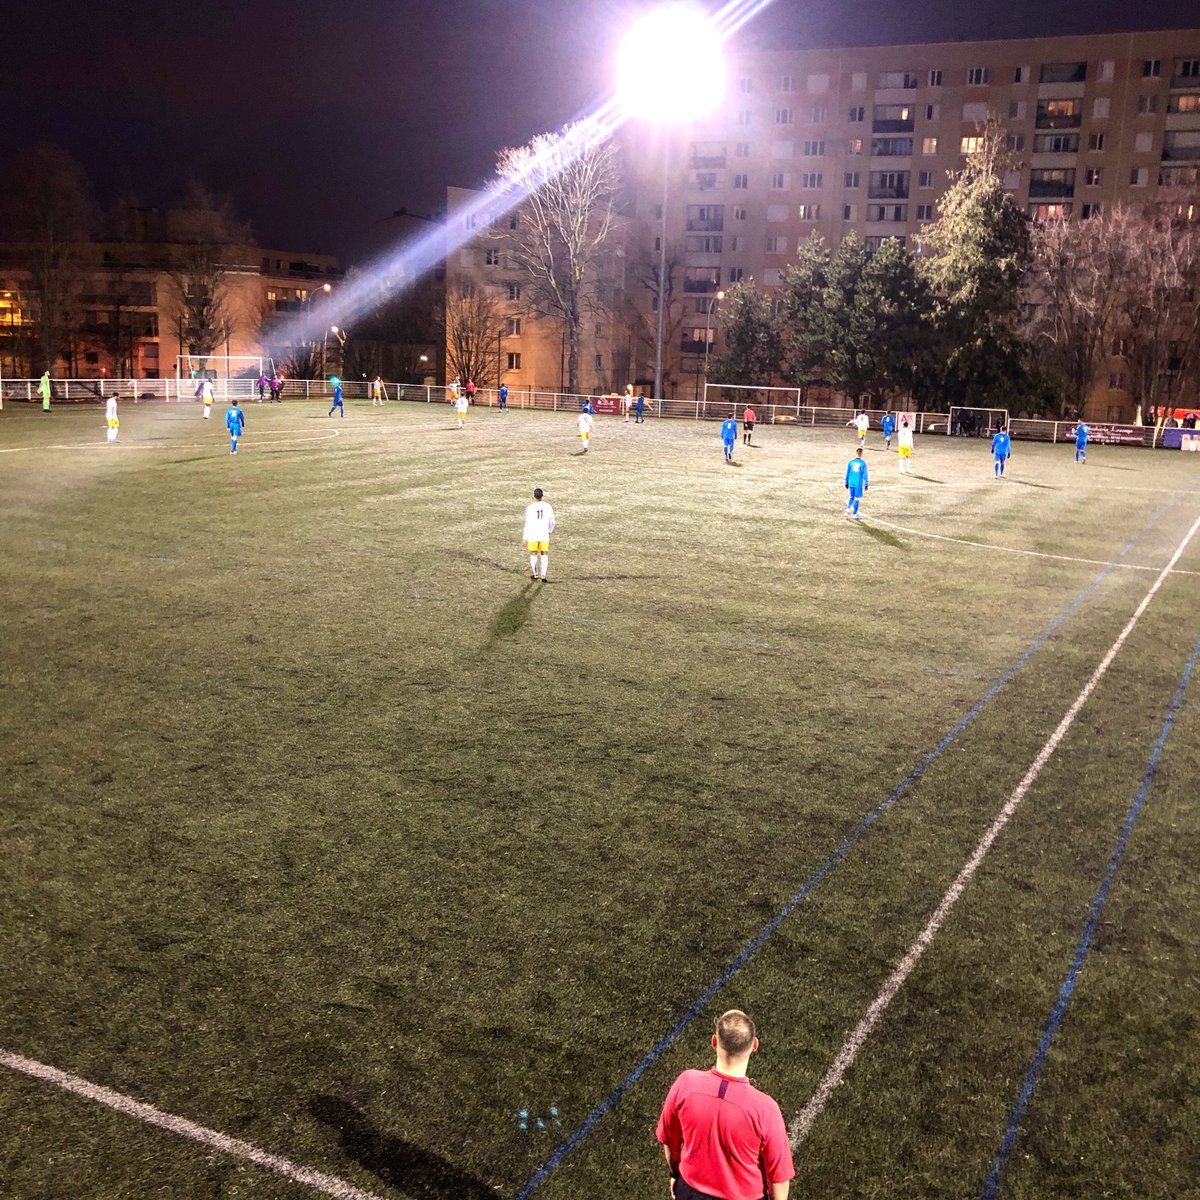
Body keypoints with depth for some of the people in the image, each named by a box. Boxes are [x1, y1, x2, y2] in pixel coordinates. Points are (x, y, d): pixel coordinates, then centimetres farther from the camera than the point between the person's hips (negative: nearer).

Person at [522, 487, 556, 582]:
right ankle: (543, 575, 0)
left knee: (533, 554, 17)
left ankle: (534, 574, 22)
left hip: (533, 535, -1)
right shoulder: (547, 506, -2)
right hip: (544, 535, 1)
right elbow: (552, 521, 7)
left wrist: (525, 537, -2)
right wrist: (550, 530, 27)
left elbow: (528, 523, -10)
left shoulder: (530, 508, -10)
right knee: (544, 555, 9)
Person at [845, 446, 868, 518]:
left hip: (851, 483, 3)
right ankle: (854, 514, 12)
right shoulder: (863, 463, -8)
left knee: (851, 497, 19)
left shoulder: (850, 462, 0)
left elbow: (847, 473, 6)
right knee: (857, 499, 7)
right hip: (859, 484, -3)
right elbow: (865, 474, -5)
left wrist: (846, 483, 16)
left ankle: (848, 508, -4)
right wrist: (866, 484, 2)